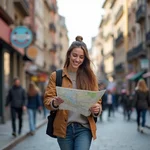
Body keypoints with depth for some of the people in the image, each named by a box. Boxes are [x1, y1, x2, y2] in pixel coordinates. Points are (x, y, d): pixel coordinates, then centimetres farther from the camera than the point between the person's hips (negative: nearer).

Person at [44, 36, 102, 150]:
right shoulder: (56, 76, 4)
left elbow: (97, 100, 6)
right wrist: (55, 102, -22)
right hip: (64, 128, 1)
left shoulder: (90, 77, 6)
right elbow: (47, 100, 0)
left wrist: (97, 109, -17)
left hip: (84, 128, 0)